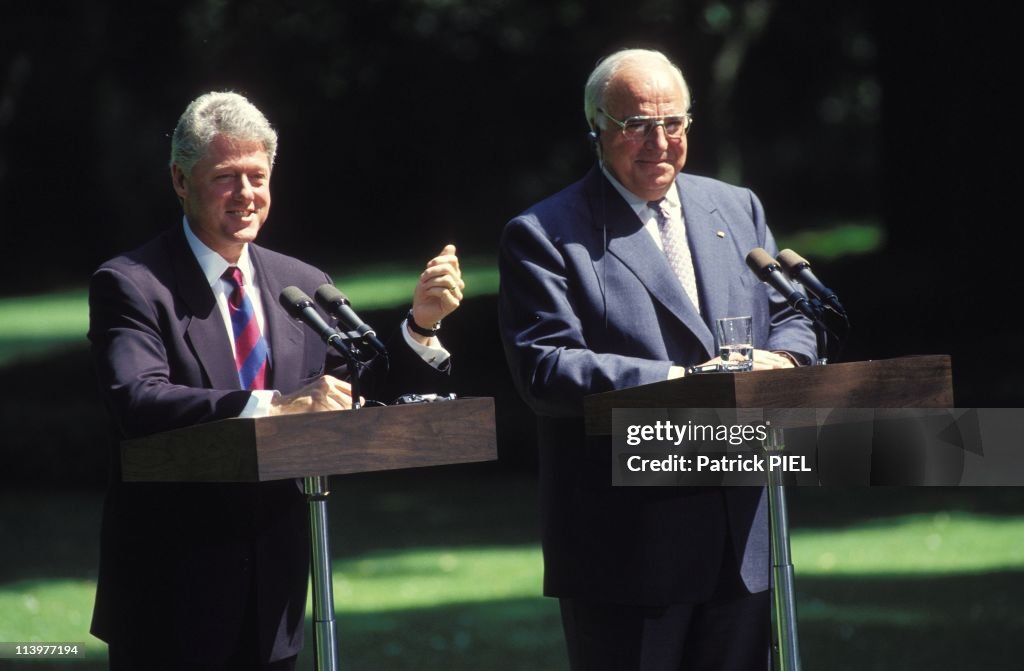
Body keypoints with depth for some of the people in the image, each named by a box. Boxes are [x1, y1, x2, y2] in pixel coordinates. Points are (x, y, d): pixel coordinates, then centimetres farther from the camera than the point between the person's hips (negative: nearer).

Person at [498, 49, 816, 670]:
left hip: (743, 533, 5)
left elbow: (788, 317, 18)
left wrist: (781, 361, -8)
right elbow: (544, 369, -14)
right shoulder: (544, 236, -4)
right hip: (625, 543, -5)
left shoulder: (737, 209, 15)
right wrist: (679, 383, -22)